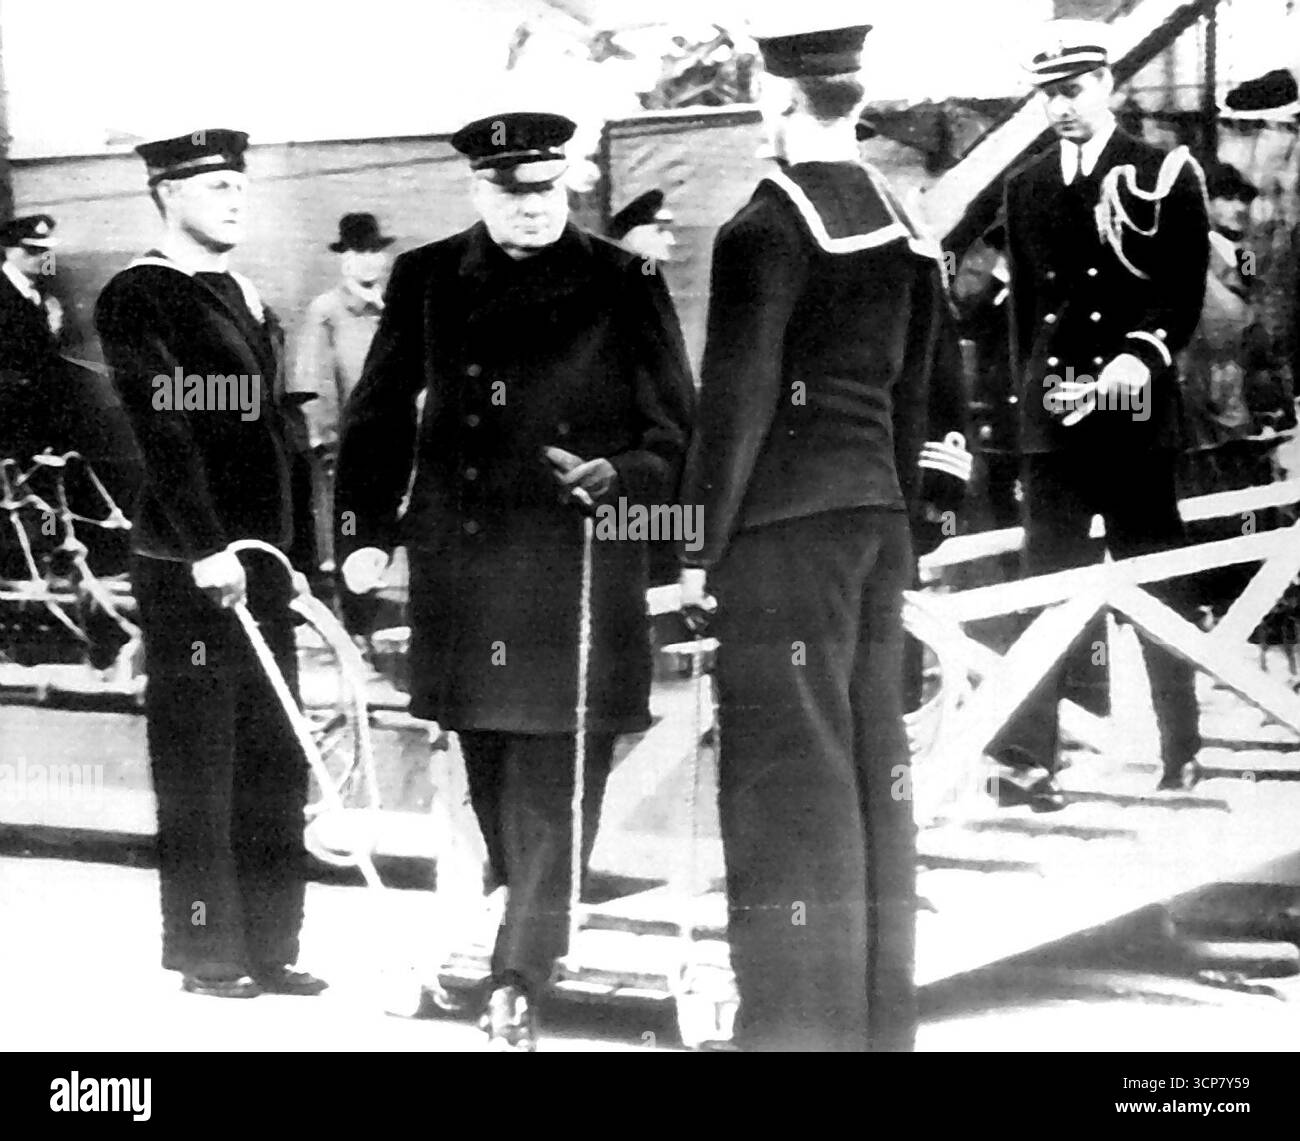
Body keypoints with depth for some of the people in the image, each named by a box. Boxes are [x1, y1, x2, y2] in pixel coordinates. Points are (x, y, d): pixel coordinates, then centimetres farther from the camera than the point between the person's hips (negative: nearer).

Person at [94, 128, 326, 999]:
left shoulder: (248, 300, 17)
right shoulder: (138, 299, -7)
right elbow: (162, 430, -16)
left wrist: (287, 552, 15)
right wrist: (205, 547, -22)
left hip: (260, 559, 8)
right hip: (186, 568, -7)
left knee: (276, 764, 8)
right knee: (199, 765, 0)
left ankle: (269, 945, 16)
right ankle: (206, 952, 10)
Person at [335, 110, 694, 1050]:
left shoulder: (624, 285, 2)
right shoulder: (427, 280, 8)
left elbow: (675, 431, 3)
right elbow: (379, 414, 13)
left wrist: (619, 476, -17)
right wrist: (364, 531, 5)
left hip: (581, 567, -2)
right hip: (463, 565, 3)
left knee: (560, 777, -6)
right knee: (493, 777, 11)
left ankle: (519, 983, -1)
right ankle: (532, 929, 30)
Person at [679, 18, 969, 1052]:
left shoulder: (763, 232, -12)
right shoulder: (904, 229, 11)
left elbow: (735, 403, -14)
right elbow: (936, 393, 15)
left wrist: (700, 546, -8)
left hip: (787, 524, -7)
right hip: (881, 515, 7)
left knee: (791, 771, -3)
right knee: (875, 759, 12)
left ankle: (802, 1016, 1)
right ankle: (881, 1014, 20)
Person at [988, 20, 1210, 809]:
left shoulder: (1163, 175, 1)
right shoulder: (1026, 189, 14)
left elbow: (1186, 291, -6)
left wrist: (1141, 353, -21)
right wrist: (1028, 391, 13)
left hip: (1135, 411, -3)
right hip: (1051, 417, 3)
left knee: (1155, 579, 6)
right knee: (1046, 583, -1)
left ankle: (1182, 746, 18)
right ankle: (1028, 754, -3)